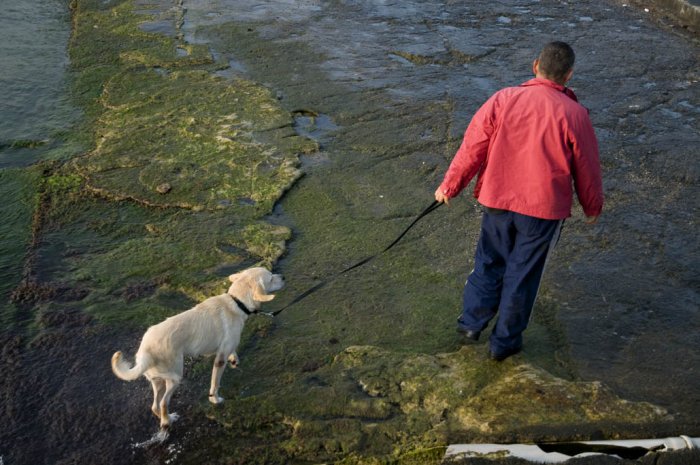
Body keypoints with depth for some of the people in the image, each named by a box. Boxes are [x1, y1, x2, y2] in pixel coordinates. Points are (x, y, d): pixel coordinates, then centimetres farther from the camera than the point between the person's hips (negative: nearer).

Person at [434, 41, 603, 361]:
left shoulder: (502, 100, -8)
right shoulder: (574, 115, -10)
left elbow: (473, 147, -5)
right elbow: (587, 168, -1)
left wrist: (449, 186, 6)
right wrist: (592, 206, 15)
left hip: (498, 200, 2)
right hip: (544, 206, -1)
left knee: (489, 262, 21)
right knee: (523, 273, 12)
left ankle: (472, 322, 28)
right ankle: (505, 342, 24)